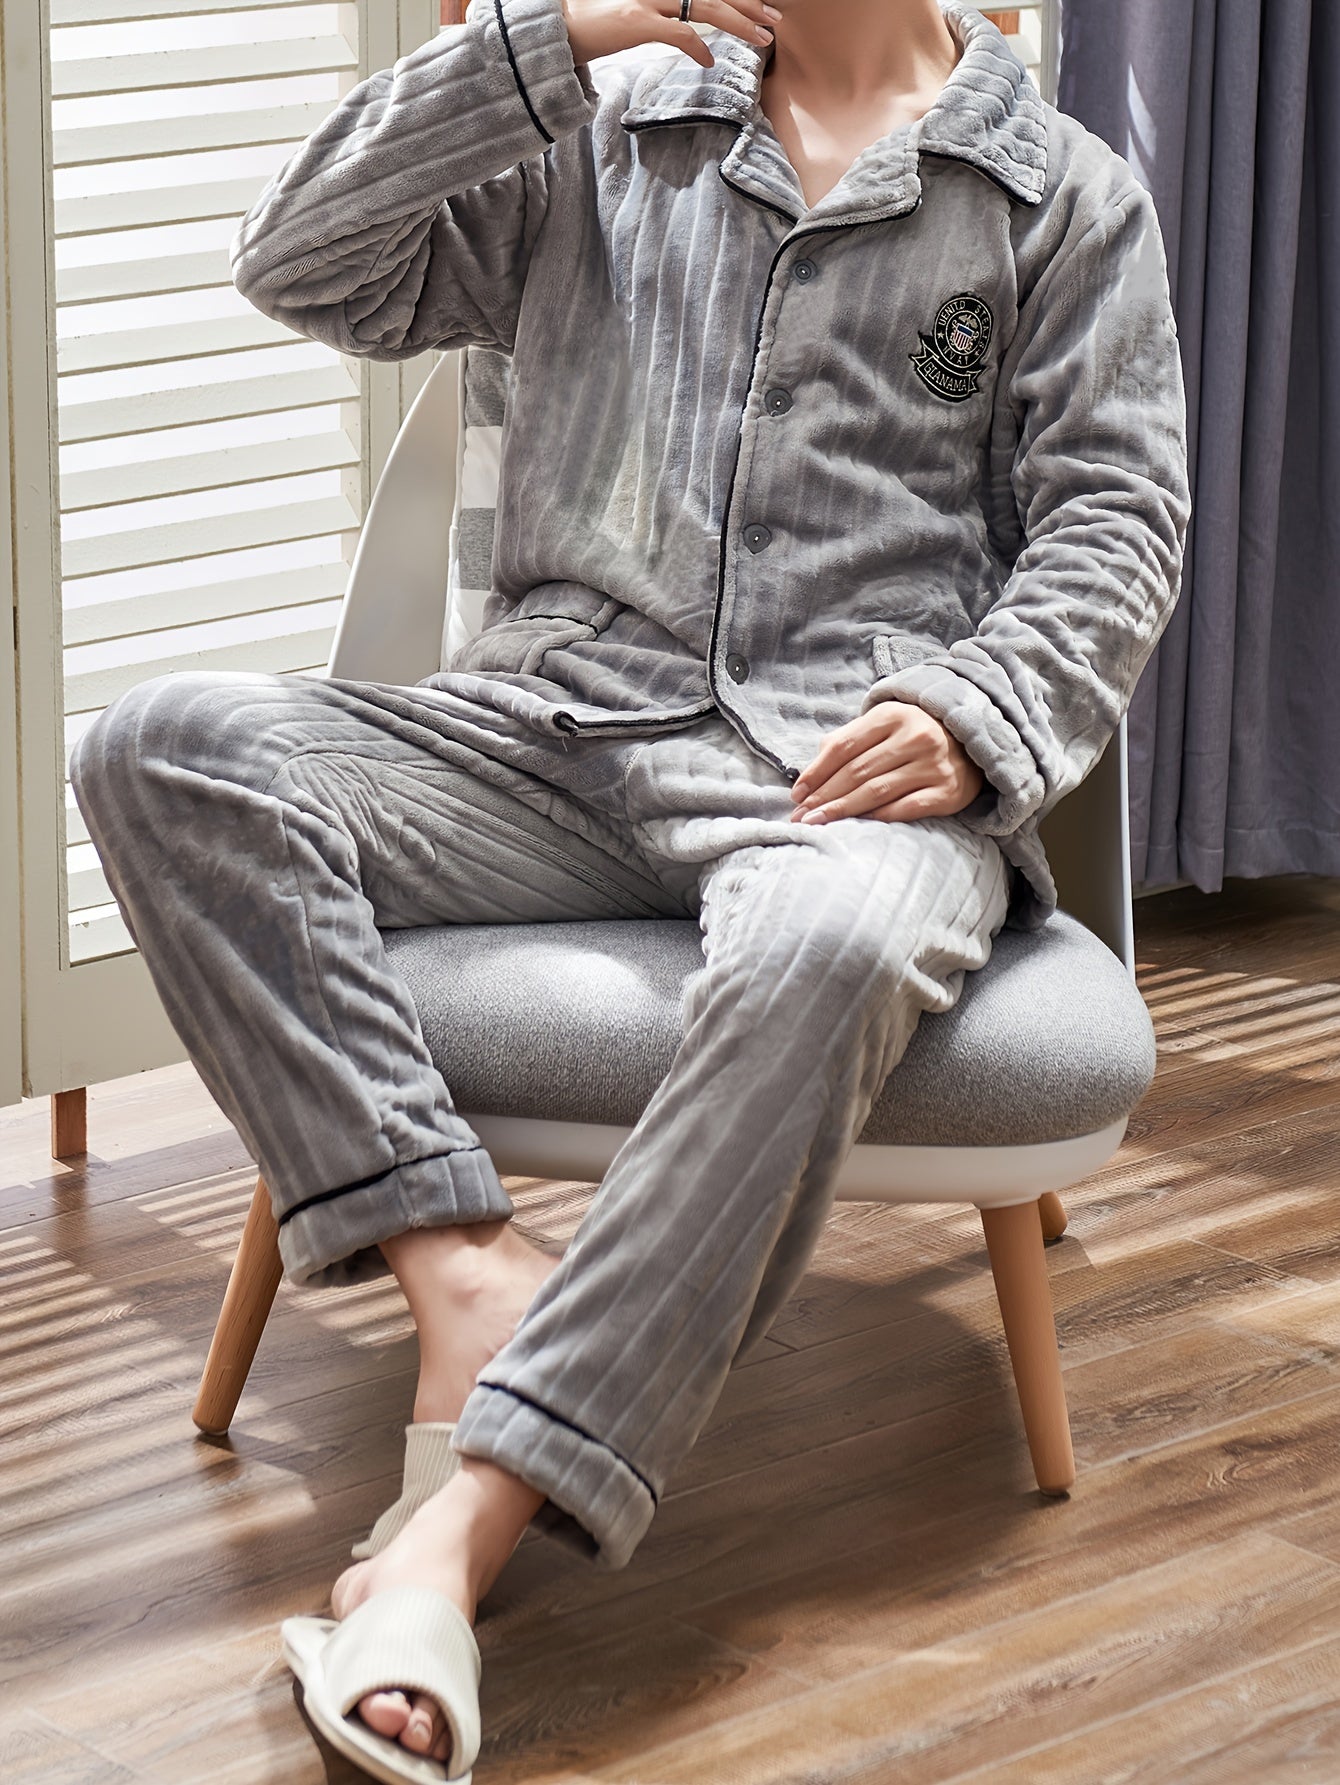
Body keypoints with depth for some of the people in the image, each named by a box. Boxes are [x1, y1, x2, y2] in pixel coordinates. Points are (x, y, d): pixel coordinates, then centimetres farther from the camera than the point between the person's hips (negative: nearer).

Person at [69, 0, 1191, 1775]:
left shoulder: (1068, 195, 15)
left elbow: (1114, 517, 7)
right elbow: (303, 266, 9)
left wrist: (977, 719, -14)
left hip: (848, 761, -3)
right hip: (556, 730, 3)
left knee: (824, 952, -41)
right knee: (169, 746, -23)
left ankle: (458, 1527, -43)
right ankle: (470, 1273, -31)